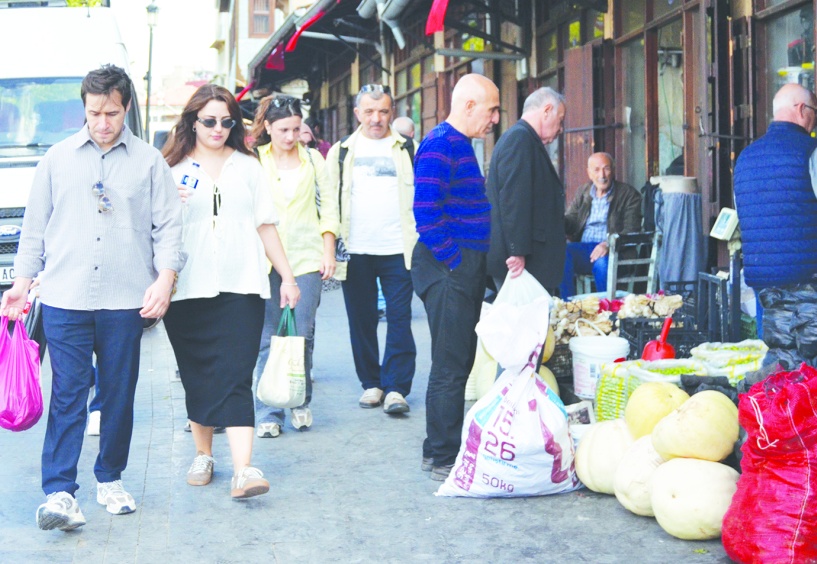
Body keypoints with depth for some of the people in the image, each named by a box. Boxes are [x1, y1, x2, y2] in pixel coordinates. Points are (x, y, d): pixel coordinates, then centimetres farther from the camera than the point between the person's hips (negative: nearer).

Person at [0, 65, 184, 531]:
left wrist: (165, 278, -9)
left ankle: (111, 480, 24)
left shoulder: (149, 161, 6)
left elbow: (168, 225, 4)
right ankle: (60, 492, -5)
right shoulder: (58, 159, 9)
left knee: (120, 395, 8)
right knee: (67, 395, -5)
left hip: (125, 301, 0)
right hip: (65, 299, 0)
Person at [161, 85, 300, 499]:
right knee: (198, 376, 7)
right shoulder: (172, 170, 8)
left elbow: (265, 226, 14)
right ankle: (202, 454, 25)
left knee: (235, 378, -10)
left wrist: (287, 276, 10)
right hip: (189, 289, 0)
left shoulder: (248, 166, 14)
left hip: (241, 286, 0)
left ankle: (243, 470, -17)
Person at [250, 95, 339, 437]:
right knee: (268, 338, -1)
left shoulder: (312, 159, 10)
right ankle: (268, 413, 7)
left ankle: (301, 402, 18)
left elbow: (328, 205, 11)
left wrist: (329, 251, 3)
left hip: (306, 256, 1)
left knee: (303, 335, -2)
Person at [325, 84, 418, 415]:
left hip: (398, 250, -1)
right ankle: (371, 384, 18)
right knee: (361, 322, 7)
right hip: (355, 251, 1)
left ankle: (396, 388, 0)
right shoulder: (341, 152, 11)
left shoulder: (409, 150, 9)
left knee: (399, 320, -4)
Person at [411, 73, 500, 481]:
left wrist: (476, 267, 15)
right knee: (450, 367, -4)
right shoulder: (439, 145, -14)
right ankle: (442, 459, 5)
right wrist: (455, 262, -16)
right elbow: (426, 214, -22)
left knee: (459, 363, 15)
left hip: (466, 269, 10)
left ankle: (442, 450, 25)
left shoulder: (461, 144, 18)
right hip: (450, 268, -10)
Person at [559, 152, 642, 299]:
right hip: (582, 250, 4)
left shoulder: (629, 194, 5)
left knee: (601, 262, -38)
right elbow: (569, 223, 13)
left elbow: (631, 231, -6)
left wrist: (608, 244, -25)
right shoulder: (583, 192, 19)